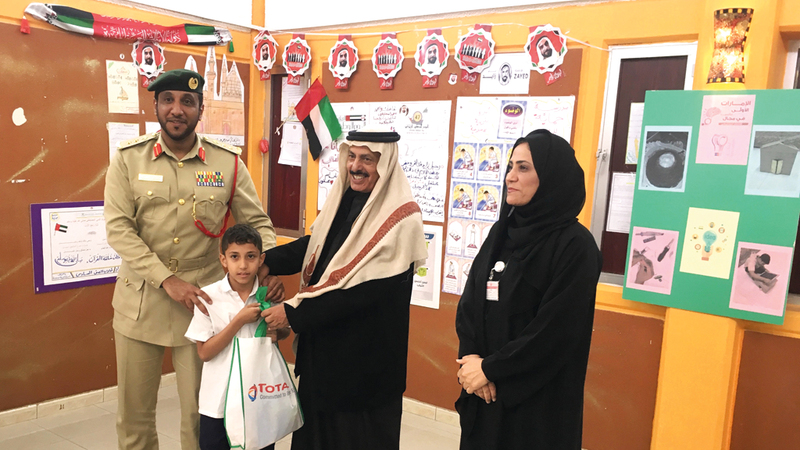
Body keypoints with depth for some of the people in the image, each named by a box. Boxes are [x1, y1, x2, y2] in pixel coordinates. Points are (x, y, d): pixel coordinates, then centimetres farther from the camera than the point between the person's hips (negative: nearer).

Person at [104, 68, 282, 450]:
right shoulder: (128, 158, -2)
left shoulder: (227, 162, -2)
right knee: (133, 410, 15)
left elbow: (257, 223, 3)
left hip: (203, 297, 0)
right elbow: (118, 229, -9)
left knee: (200, 410, 10)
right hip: (141, 298, 1)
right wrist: (167, 280, -18)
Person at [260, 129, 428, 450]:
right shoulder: (344, 199, 1)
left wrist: (295, 314, -22)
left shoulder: (401, 219, -21)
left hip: (365, 356, -7)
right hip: (322, 342, 7)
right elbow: (316, 244, 12)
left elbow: (365, 289, -25)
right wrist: (268, 260, -3)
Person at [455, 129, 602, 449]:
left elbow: (556, 330, -18)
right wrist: (471, 356, -11)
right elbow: (470, 299, 3)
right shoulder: (502, 231, 5)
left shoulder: (575, 245, -15)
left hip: (538, 399, -6)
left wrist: (490, 368, -14)